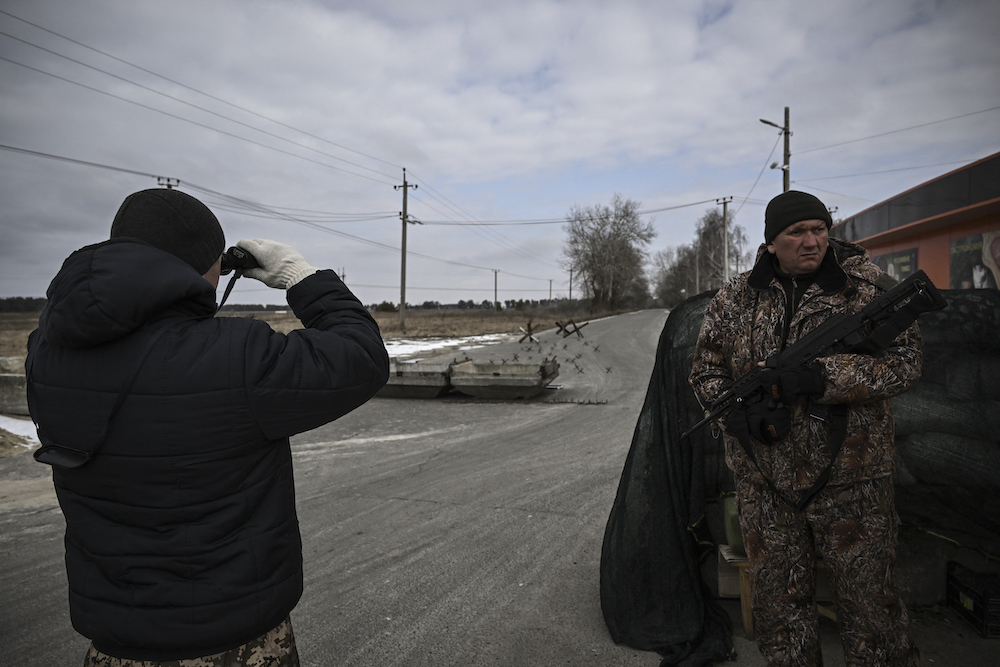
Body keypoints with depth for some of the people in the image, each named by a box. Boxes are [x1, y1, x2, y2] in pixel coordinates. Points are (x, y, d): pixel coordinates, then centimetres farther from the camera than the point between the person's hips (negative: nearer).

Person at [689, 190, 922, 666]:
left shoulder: (866, 286, -3)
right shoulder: (735, 298, 3)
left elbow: (905, 360, -10)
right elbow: (705, 370, 7)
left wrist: (817, 377, -23)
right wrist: (740, 411, -13)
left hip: (850, 479, -2)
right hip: (763, 480, 2)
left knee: (867, 598, 10)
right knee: (777, 600, 15)